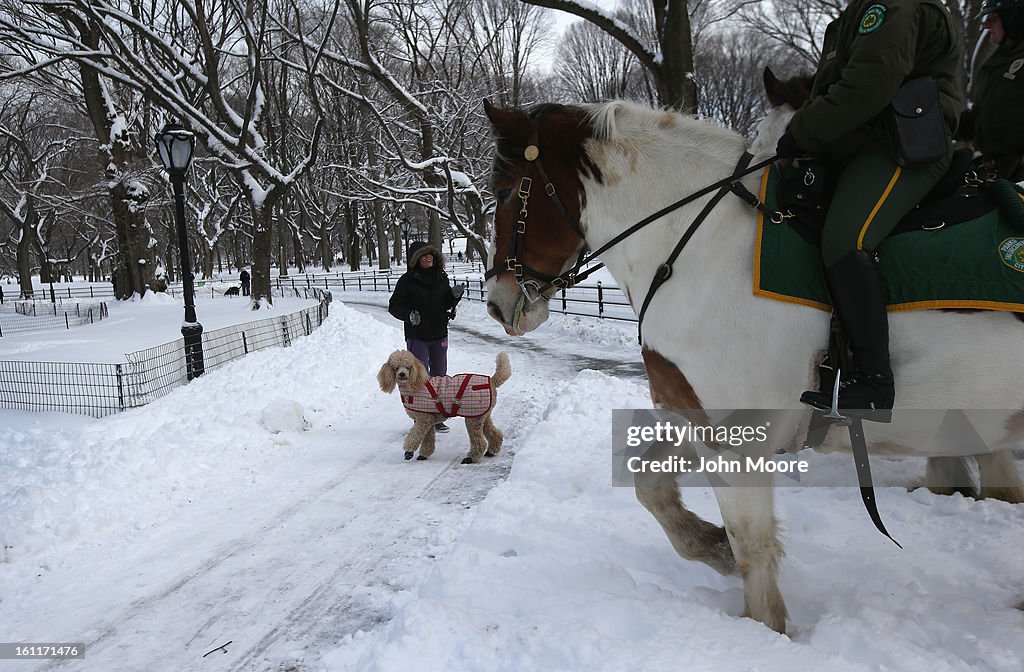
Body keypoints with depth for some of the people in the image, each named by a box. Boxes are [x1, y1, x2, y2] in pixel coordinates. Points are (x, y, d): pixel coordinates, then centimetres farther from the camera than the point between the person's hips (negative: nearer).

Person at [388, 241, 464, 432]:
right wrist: (409, 314, -24)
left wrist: (455, 296, -6)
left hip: (439, 335, 5)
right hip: (417, 336, -5)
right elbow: (394, 306, -6)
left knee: (439, 376, 11)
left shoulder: (441, 278, 6)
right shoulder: (407, 280, -8)